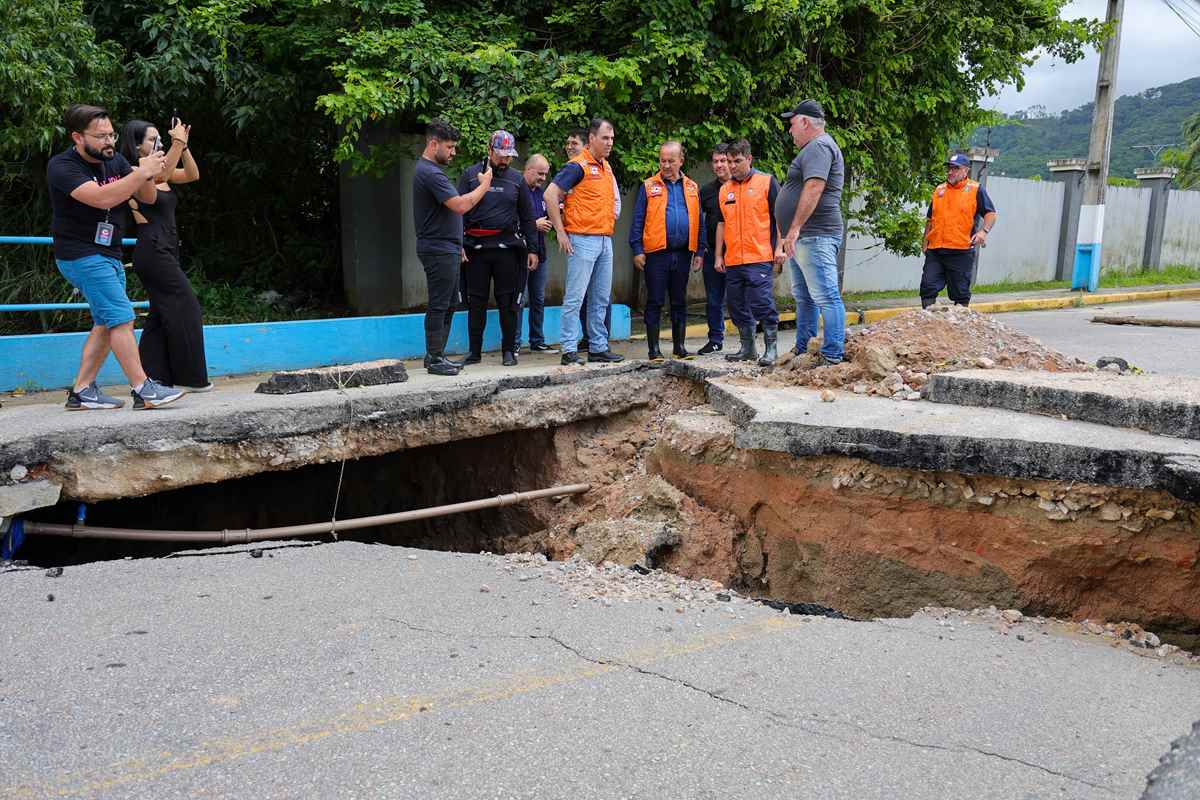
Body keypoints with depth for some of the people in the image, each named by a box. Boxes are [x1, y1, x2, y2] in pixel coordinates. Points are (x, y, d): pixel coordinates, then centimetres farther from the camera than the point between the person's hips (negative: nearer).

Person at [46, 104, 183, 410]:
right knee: (122, 318, -13)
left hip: (109, 255, 8)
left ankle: (81, 391, 14)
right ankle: (142, 390, -12)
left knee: (106, 324, 8)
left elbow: (148, 198, 5)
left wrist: (147, 175, -16)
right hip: (82, 255, -8)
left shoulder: (114, 160, 7)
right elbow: (102, 197, -29)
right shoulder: (62, 167, -14)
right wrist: (142, 172, -28)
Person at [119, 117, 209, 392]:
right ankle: (188, 377, -2)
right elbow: (160, 175, -27)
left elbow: (192, 175, 9)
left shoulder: (159, 170, 17)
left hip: (165, 251, 9)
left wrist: (183, 145, -3)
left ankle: (153, 377, 11)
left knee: (162, 314, 9)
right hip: (152, 251, -9)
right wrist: (177, 142, -26)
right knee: (186, 309, -8)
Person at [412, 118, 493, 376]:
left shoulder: (430, 170, 19)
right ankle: (434, 360, 0)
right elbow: (460, 205, -23)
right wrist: (484, 186, -9)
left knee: (447, 305, 13)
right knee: (439, 306, -5)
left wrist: (457, 246, 23)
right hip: (438, 251, -10)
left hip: (446, 249, 10)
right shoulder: (430, 173, -16)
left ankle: (436, 355, 19)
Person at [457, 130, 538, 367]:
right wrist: (459, 244, -7)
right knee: (476, 301, 5)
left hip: (507, 249, 1)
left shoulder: (515, 179, 10)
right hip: (476, 248, -1)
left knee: (508, 301, 3)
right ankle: (475, 351, 13)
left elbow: (527, 217, 12)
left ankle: (509, 350, 12)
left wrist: (532, 249, 7)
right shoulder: (470, 175, 5)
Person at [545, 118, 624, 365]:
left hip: (605, 240, 8)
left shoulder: (606, 166, 16)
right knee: (574, 298, -5)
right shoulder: (578, 166, -9)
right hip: (583, 240, -8)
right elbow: (550, 195, -15)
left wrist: (610, 218, 15)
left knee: (601, 299, 11)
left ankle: (599, 347, 19)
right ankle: (569, 350, -1)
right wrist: (561, 232, -15)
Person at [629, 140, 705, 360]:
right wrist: (637, 250, -7)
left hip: (683, 253, 3)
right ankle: (653, 348, 8)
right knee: (655, 302, 1)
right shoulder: (649, 186, 2)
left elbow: (699, 222, 12)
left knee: (680, 301, 11)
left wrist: (699, 252, 6)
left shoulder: (692, 188, 11)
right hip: (656, 253, -3)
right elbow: (638, 221, 1)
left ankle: (679, 346, 19)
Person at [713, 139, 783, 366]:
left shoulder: (767, 182, 1)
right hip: (732, 260, 6)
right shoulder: (725, 189, 15)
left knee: (763, 304, -9)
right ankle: (747, 348, 21)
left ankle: (770, 349, 0)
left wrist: (779, 247, -8)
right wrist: (718, 256, 14)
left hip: (760, 258, -6)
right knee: (738, 307, 10)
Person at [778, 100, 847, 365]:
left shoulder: (819, 146, -10)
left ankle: (833, 357, -12)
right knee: (804, 297, 15)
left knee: (826, 297, -11)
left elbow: (814, 188, -23)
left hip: (815, 237, -11)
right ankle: (802, 351, 24)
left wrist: (795, 228, -24)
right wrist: (792, 234, 23)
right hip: (803, 239, 11)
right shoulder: (814, 148, 24)